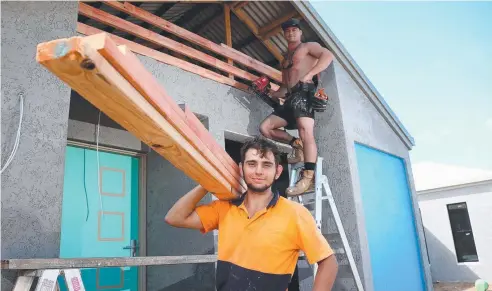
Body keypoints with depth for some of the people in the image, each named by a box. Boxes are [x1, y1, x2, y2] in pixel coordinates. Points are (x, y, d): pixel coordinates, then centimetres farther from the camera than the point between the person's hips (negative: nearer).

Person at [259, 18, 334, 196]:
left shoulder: (308, 47, 14)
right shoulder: (285, 60, 33)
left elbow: (328, 55, -6)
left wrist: (310, 74, -17)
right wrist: (272, 94, 14)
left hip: (304, 92, -8)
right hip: (290, 97, 8)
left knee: (305, 131, -25)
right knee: (265, 127, -1)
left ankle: (308, 178, -34)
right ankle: (297, 145, 2)